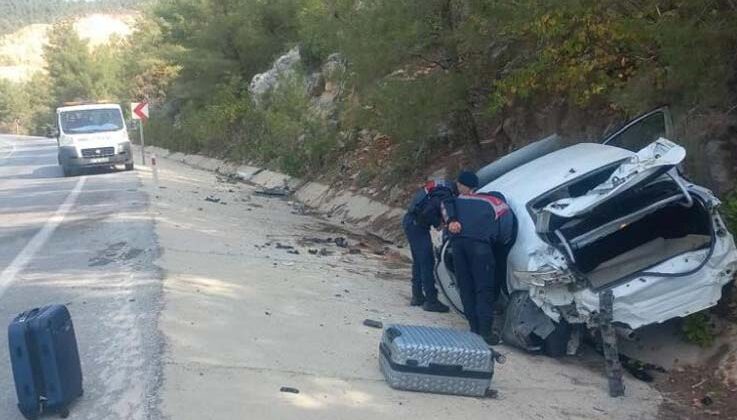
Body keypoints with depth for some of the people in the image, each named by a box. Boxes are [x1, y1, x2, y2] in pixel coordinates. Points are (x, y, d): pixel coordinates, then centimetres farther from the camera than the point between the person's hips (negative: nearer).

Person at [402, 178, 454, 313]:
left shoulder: (443, 188, 10)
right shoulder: (445, 195, -20)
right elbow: (428, 211, -28)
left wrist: (439, 221, 4)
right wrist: (438, 223, -11)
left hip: (410, 221, 10)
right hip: (416, 225, -10)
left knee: (419, 261, 17)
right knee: (427, 262, -6)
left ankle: (417, 296, 25)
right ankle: (431, 301, -3)